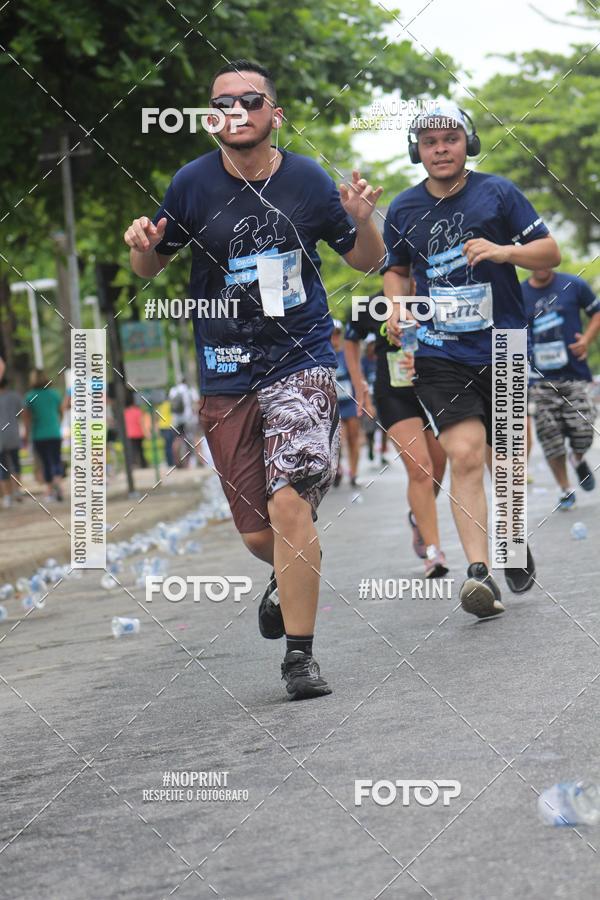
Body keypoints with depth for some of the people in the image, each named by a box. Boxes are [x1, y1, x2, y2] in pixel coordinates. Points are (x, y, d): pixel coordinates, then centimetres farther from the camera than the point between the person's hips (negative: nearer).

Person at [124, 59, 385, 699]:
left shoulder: (307, 180, -1)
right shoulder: (192, 184, 0)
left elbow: (367, 262, 10)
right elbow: (151, 269, 11)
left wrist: (362, 219, -12)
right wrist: (143, 246, -12)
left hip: (301, 363, -2)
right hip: (226, 376, 2)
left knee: (289, 505, -20)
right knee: (257, 534, 6)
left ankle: (299, 656, -10)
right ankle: (290, 578, 43)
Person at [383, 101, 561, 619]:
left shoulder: (498, 193, -1)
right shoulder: (403, 210, 6)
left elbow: (550, 253, -1)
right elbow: (397, 268, 23)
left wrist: (503, 251, -19)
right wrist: (398, 308, 3)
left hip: (504, 348, 0)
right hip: (440, 354, 0)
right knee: (464, 455, -18)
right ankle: (479, 572, -25)